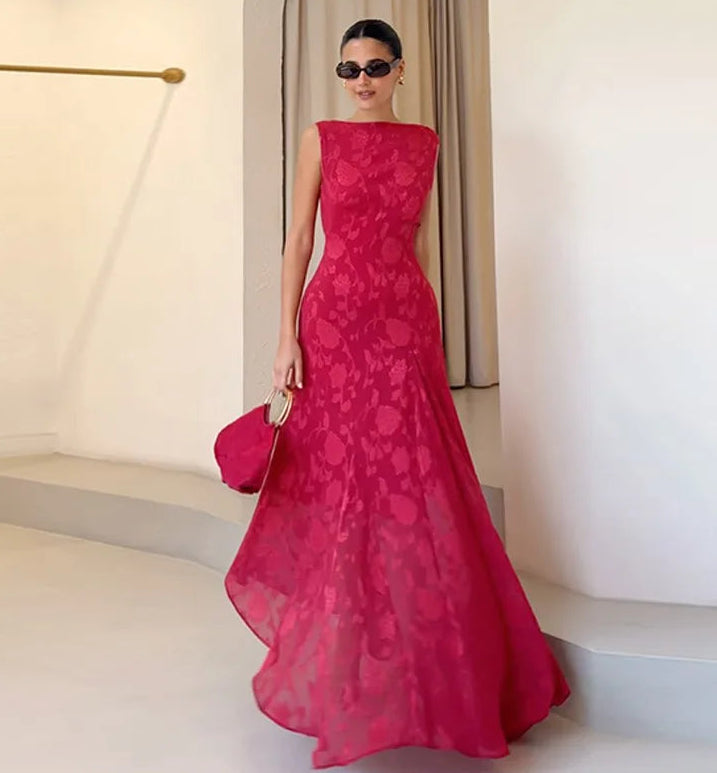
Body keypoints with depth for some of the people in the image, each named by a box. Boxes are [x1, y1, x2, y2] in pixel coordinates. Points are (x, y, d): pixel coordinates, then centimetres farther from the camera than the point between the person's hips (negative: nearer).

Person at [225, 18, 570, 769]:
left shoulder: (424, 142, 13)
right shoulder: (321, 139, 5)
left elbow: (418, 240, 16)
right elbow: (298, 239, 1)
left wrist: (429, 326, 12)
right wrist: (287, 335, -7)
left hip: (406, 322, 2)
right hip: (336, 319, -2)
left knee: (413, 482, 0)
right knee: (341, 482, 2)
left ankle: (421, 663, 17)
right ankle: (342, 660, 20)